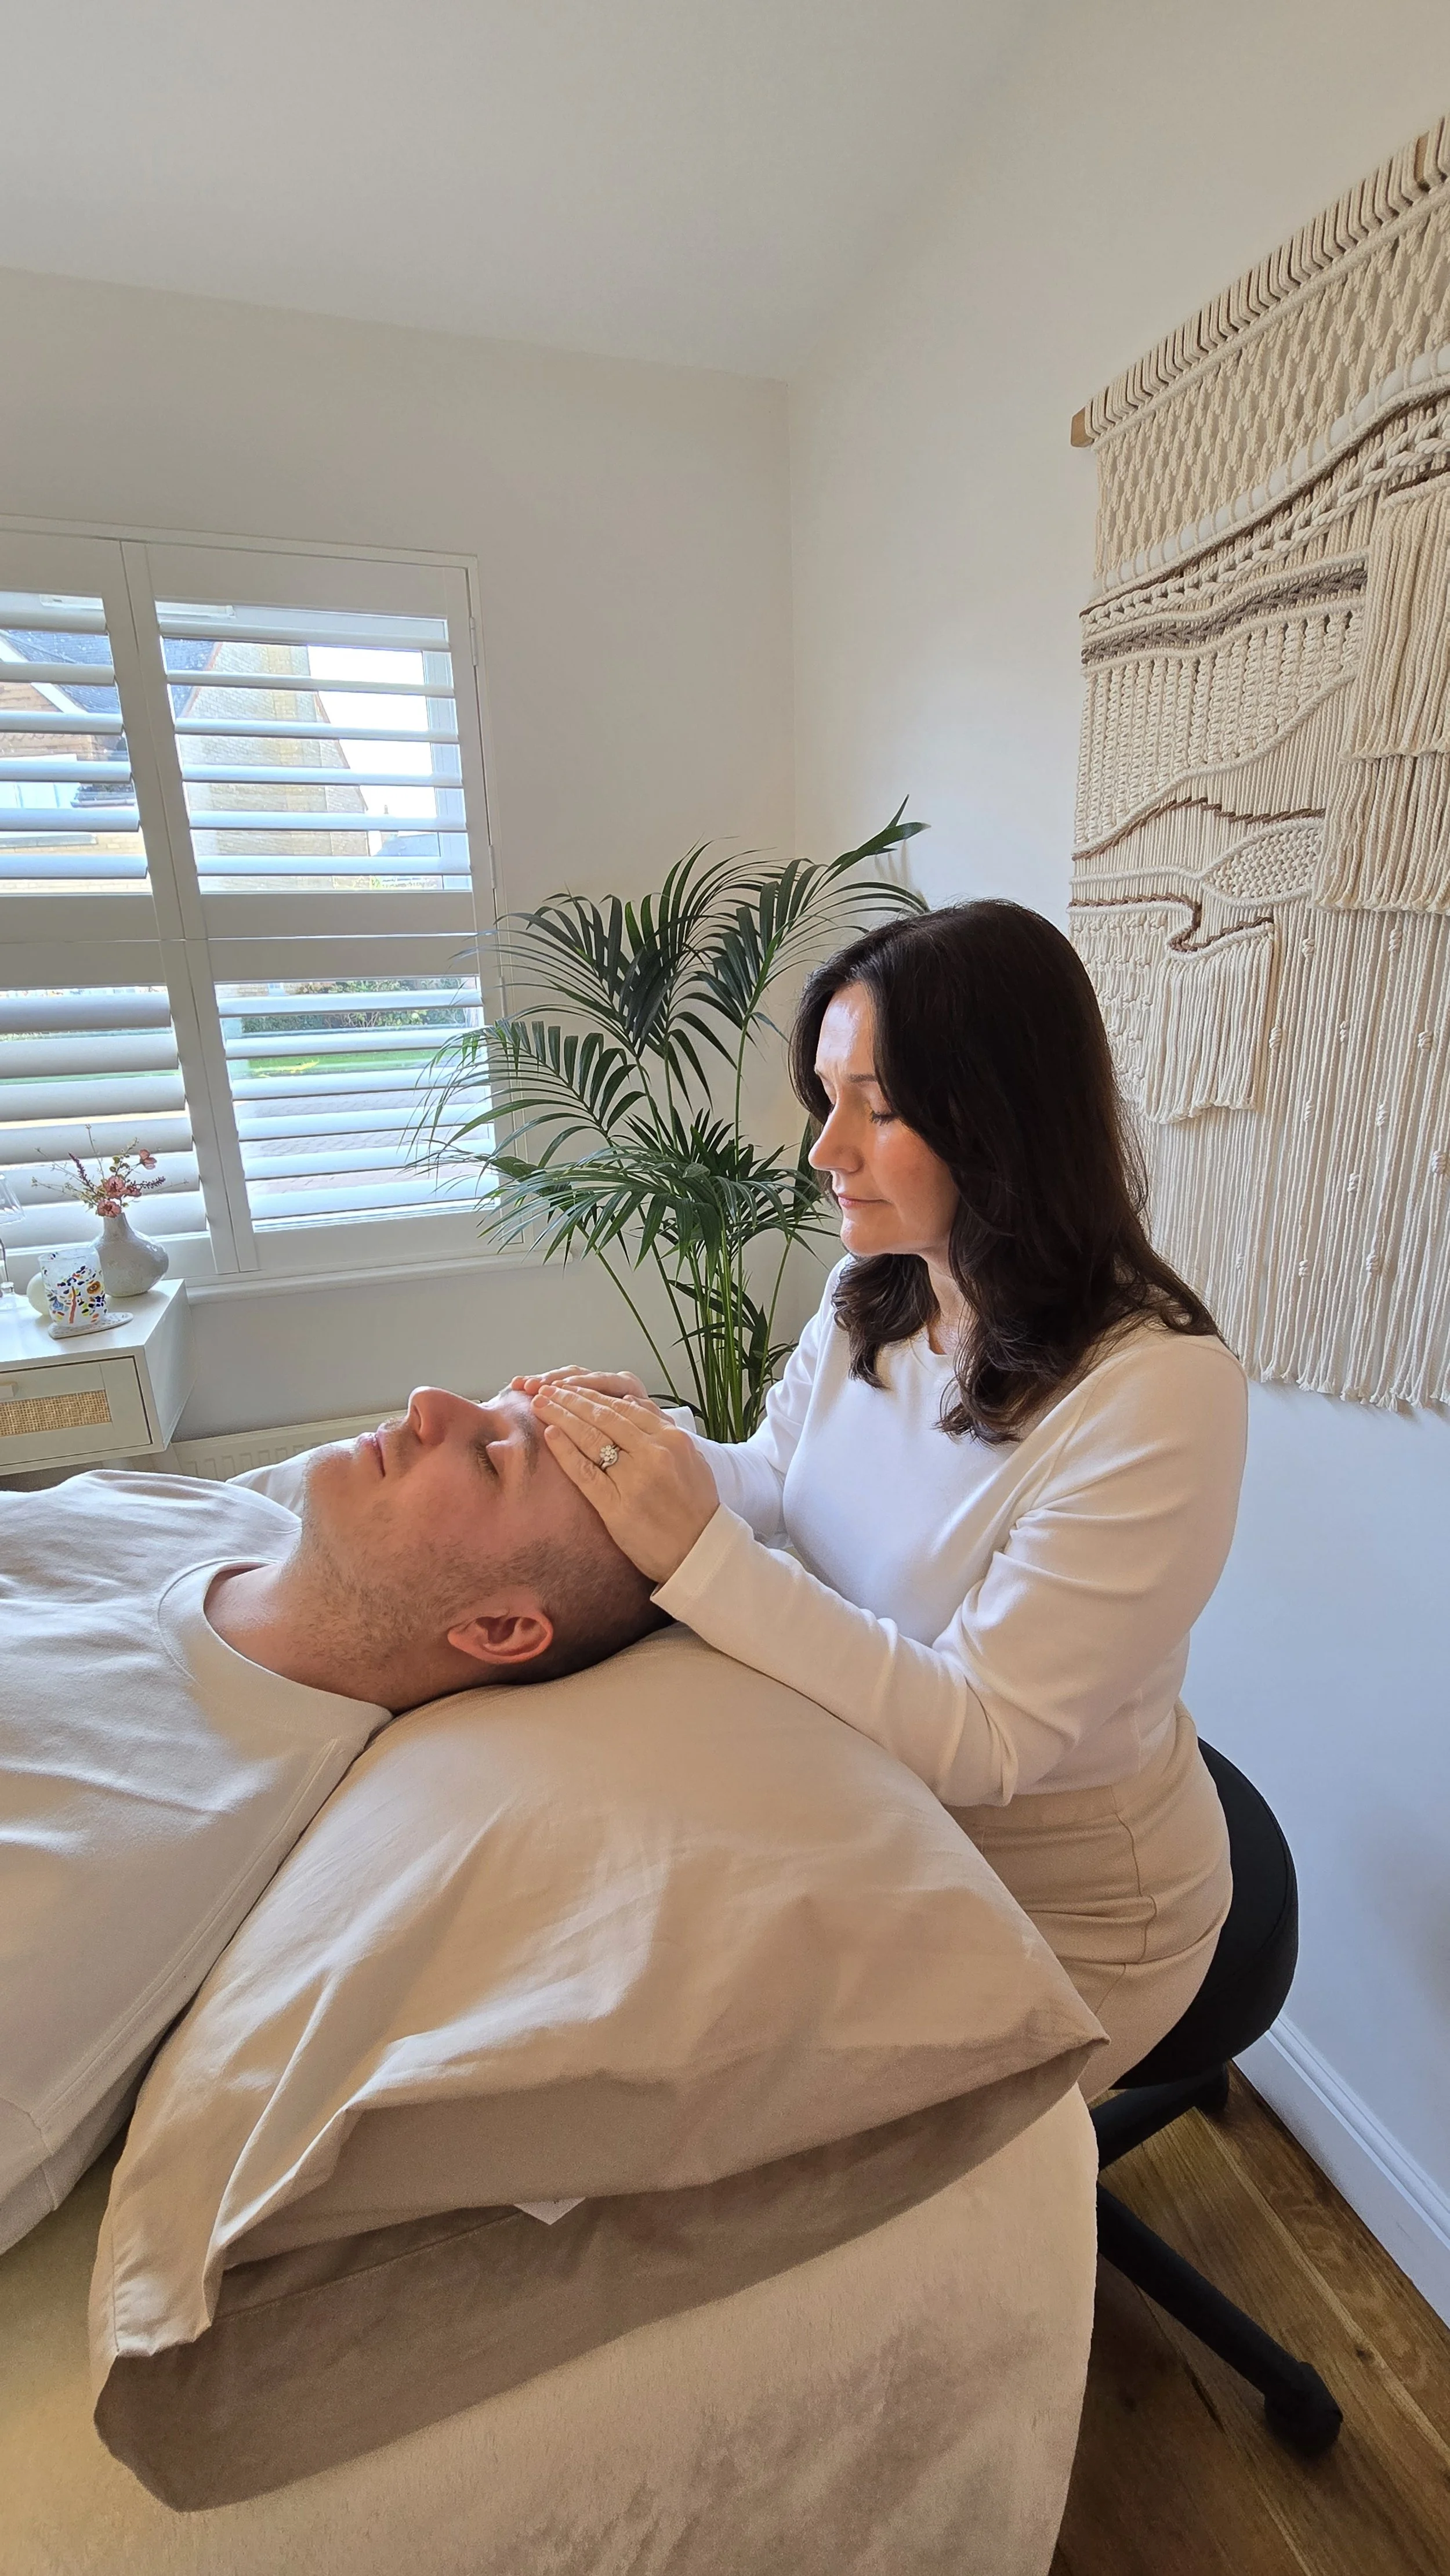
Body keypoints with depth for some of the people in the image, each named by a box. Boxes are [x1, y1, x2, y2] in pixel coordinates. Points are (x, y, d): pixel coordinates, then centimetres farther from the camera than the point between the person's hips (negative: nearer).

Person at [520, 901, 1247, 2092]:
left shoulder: (1159, 1389, -29)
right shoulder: (868, 1298, -8)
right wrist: (655, 1449, -21)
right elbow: (777, 1484, 0)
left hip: (1058, 1912, -5)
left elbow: (978, 1743, -29)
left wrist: (699, 1550, -37)